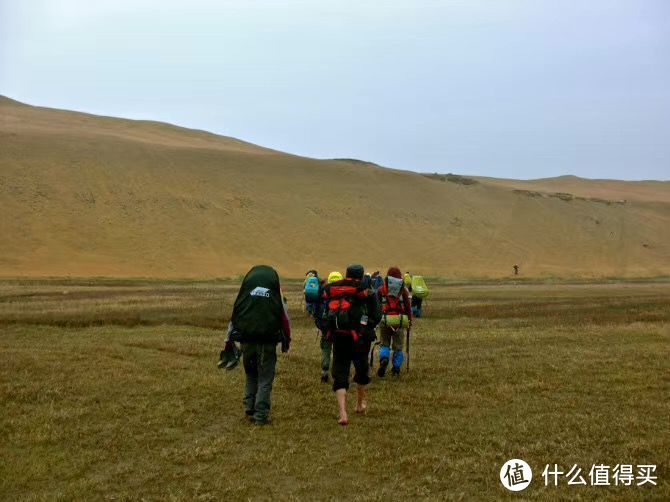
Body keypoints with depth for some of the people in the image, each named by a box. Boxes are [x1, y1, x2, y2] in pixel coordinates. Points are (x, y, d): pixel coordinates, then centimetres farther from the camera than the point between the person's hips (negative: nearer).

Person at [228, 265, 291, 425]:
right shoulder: (276, 293, 2)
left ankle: (250, 409, 16)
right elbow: (285, 317, 4)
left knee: (251, 375, 22)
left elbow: (234, 316, 6)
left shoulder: (245, 291, 6)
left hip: (247, 341, 2)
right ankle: (261, 415, 3)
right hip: (268, 342, -2)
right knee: (265, 379, 5)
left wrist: (230, 340, 12)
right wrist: (286, 340, 15)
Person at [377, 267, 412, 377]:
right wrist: (410, 320, 14)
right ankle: (396, 368, 12)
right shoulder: (403, 290, 2)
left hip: (385, 321, 0)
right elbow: (408, 307, 4)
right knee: (398, 346, 11)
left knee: (384, 344, 11)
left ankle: (383, 359, -17)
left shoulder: (381, 290, 2)